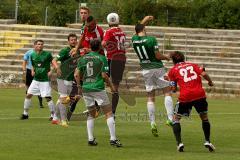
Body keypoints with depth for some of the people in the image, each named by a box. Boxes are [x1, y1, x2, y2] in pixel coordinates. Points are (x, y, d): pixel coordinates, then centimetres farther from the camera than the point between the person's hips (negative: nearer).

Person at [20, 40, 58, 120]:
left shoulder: (47, 54, -7)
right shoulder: (32, 55, 8)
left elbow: (53, 62, -13)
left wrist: (51, 71, -31)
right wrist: (32, 71, 0)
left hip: (45, 80, -5)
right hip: (36, 79, 5)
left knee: (48, 97, -9)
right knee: (28, 95, 1)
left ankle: (53, 114, 2)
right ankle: (25, 113, 13)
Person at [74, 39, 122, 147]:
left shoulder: (83, 58, 8)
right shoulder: (102, 58, -4)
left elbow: (77, 75, 7)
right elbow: (104, 75, -9)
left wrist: (79, 87, 19)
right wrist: (111, 86, 5)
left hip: (86, 89, 5)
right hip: (98, 89, -5)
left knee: (91, 114, 17)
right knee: (109, 113, 0)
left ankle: (90, 139, 8)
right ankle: (113, 139, -8)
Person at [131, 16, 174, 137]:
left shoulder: (134, 40, 0)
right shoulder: (151, 39, -14)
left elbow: (138, 31, 23)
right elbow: (157, 55, -14)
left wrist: (145, 20, 35)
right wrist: (166, 57, 6)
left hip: (146, 70, 4)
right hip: (157, 67, -4)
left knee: (150, 97, 8)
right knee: (167, 92, 6)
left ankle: (152, 123, 1)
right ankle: (170, 118, -5)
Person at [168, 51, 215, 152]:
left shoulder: (173, 70, 14)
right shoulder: (193, 65, 20)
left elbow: (174, 88, 10)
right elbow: (204, 74, 3)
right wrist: (210, 82, 19)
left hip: (185, 96, -2)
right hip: (199, 94, 2)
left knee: (176, 118, 15)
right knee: (204, 117, 24)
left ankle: (179, 143, 1)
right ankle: (207, 141, 17)